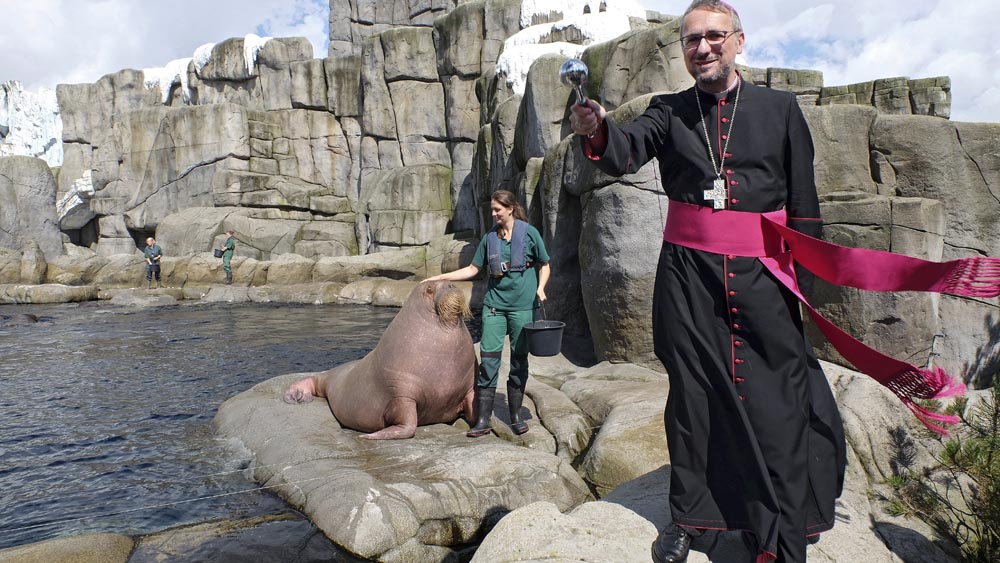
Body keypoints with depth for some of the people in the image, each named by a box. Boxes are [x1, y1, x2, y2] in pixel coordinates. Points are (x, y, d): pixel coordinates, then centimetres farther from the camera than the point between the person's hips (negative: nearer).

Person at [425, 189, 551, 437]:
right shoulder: (490, 237, 8)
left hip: (522, 305, -2)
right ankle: (483, 420, 0)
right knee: (488, 357, -4)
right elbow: (473, 269, 14)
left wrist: (540, 287, -11)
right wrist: (440, 277, 9)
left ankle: (516, 415, 19)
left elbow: (544, 265, 6)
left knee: (519, 359, 6)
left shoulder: (529, 233, -1)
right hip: (495, 303, 2)